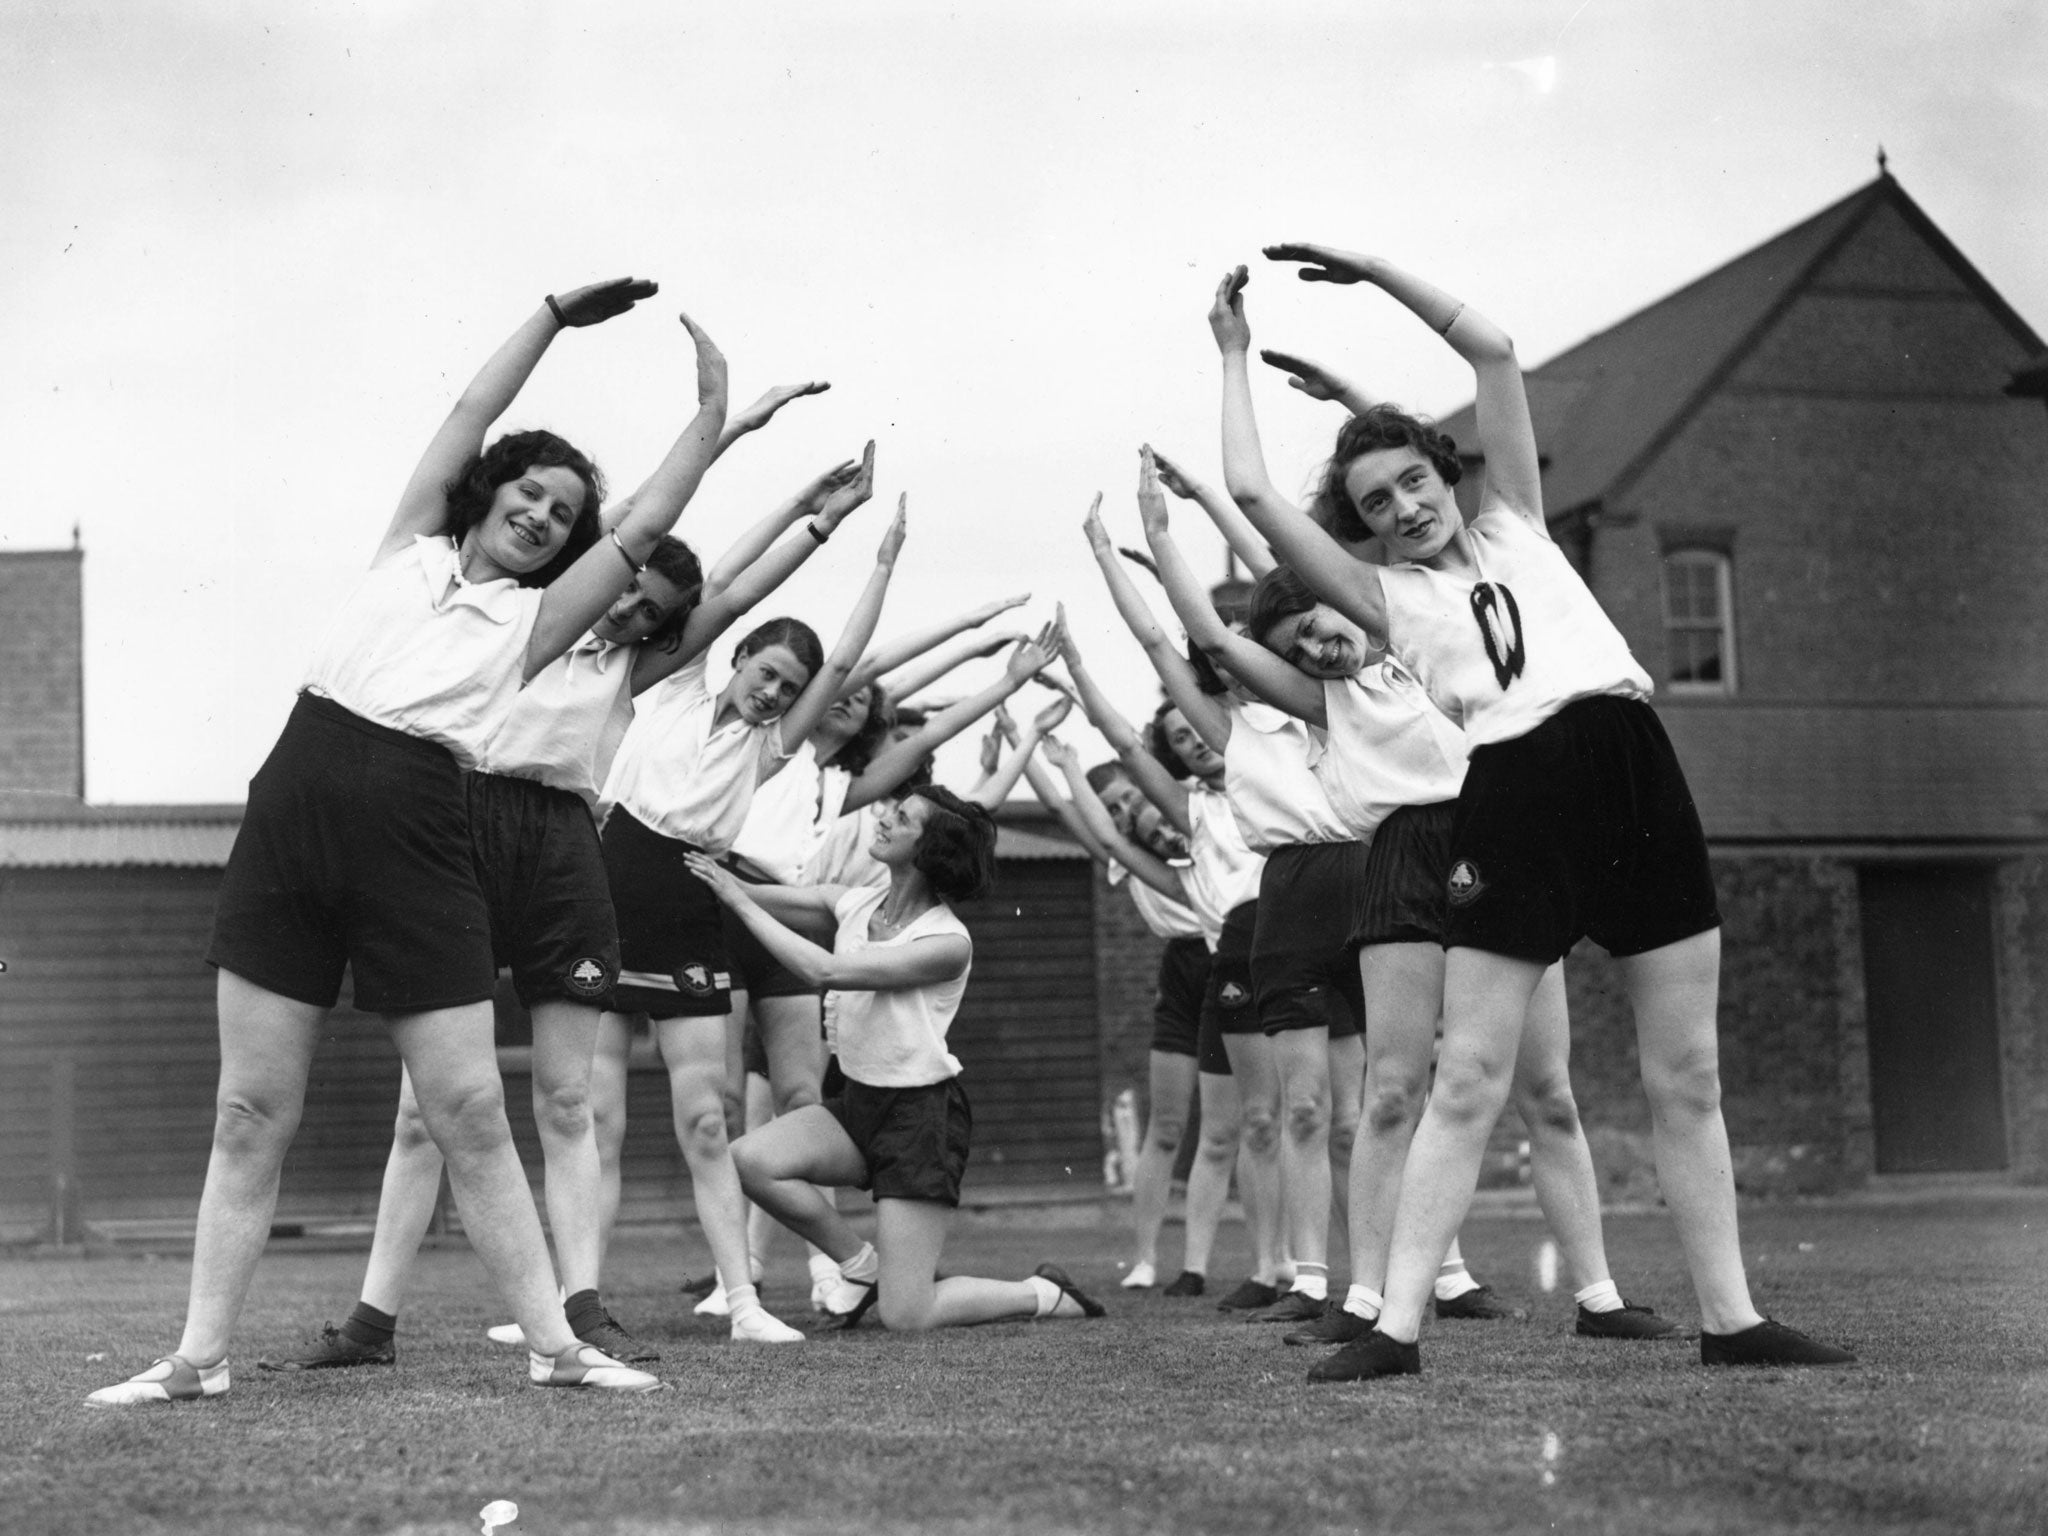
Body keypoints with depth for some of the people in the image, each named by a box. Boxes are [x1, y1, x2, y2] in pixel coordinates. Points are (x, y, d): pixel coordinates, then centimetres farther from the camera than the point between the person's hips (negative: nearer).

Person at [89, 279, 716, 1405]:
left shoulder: (533, 619, 13)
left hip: (415, 847, -1)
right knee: (251, 1112, 1)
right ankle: (199, 1357, 5)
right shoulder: (408, 552, 16)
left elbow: (647, 527, 7)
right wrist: (557, 314, 17)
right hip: (290, 810, 1)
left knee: (470, 1113, -2)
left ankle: (554, 1345, 4)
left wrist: (712, 416, 8)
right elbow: (470, 416, 14)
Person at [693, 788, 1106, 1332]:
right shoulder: (854, 903, 2)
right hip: (859, 1103, 7)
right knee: (748, 1160, -20)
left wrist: (739, 900, -25)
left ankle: (1046, 1295, 15)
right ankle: (866, 1266, 4)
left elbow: (827, 971, -26)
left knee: (904, 1318, -11)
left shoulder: (948, 942, -19)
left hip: (922, 1112, -7)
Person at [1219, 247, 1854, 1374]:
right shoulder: (1384, 597, 12)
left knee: (1687, 1077, 4)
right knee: (1467, 1080, -8)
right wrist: (1234, 353, 14)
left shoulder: (1512, 528, 19)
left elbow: (1496, 351, 14)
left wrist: (1372, 270, 14)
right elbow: (1252, 495, 4)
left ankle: (1731, 1317, 10)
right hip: (1510, 795, -2)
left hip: (1633, 770, 3)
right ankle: (1396, 1326, -7)